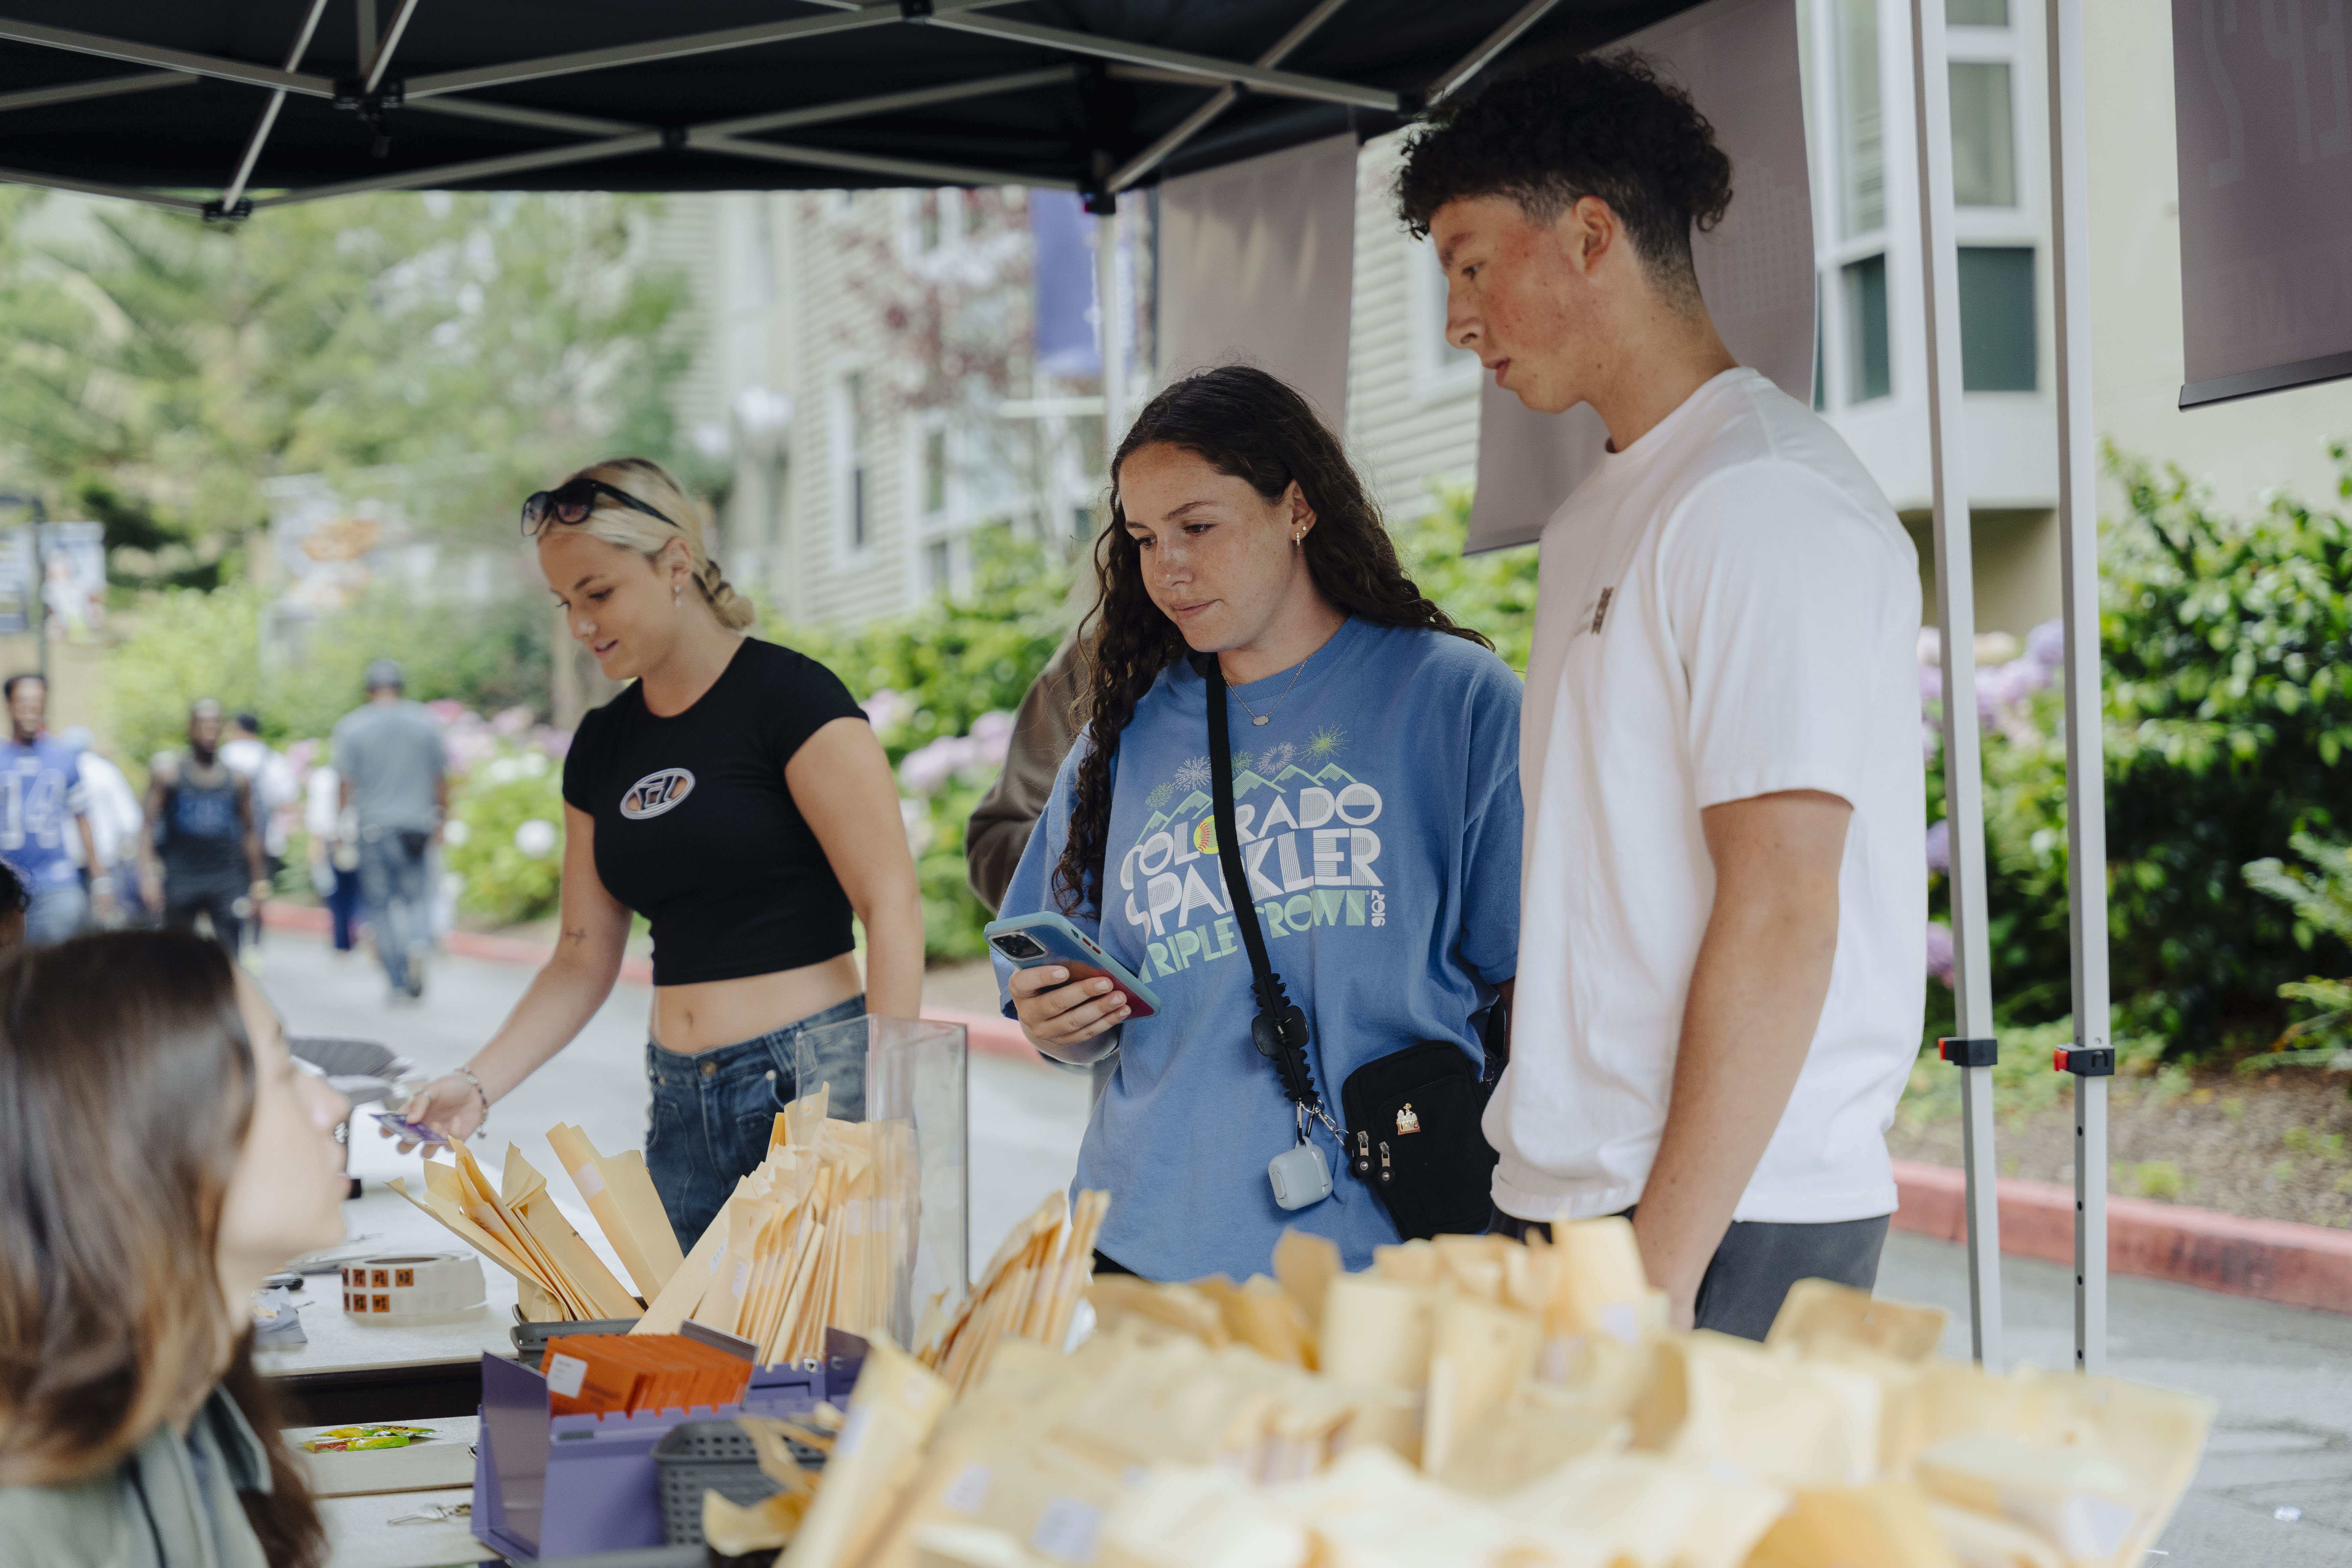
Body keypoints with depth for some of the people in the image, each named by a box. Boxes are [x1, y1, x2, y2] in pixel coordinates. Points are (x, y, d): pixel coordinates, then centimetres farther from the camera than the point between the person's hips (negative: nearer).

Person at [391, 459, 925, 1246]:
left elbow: (892, 907, -11)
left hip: (813, 1087, -6)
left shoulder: (790, 695, -7)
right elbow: (585, 960, 15)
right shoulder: (602, 745, 12)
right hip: (682, 1107, 6)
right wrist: (478, 1082, 1)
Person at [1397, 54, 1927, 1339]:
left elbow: (1781, 914, -18)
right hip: (1572, 1198, 8)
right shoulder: (1606, 514, 19)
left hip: (1727, 1228, -8)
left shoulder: (1763, 500, -11)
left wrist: (1661, 1266, -20)